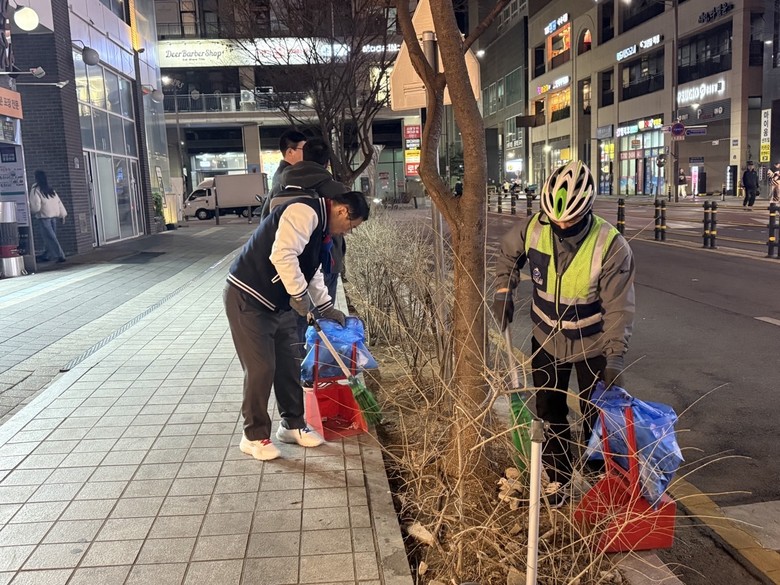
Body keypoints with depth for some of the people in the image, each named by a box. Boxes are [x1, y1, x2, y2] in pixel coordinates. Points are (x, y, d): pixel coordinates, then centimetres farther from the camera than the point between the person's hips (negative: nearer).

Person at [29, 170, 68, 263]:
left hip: (44, 216, -7)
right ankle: (46, 255, 24)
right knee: (50, 236, 14)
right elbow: (58, 202, 11)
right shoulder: (50, 189, 12)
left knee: (50, 237, -6)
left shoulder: (36, 190, -7)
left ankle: (60, 255, -13)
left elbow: (36, 206, -12)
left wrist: (31, 211, 8)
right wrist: (62, 214, 14)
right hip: (54, 215, 7)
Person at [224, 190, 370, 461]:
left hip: (278, 303, 10)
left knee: (290, 363, 13)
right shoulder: (305, 212, -19)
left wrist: (327, 308, 24)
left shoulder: (320, 227, 14)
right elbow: (282, 255, -31)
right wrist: (299, 295, -22)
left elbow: (312, 272, 24)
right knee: (261, 368, -5)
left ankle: (292, 425, 28)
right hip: (247, 298, -10)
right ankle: (255, 436, 11)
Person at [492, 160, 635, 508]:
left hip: (591, 346, -3)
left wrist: (615, 358, -26)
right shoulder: (534, 228, -17)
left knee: (596, 417, 11)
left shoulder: (611, 247, -26)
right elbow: (508, 252, 6)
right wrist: (503, 290, -4)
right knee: (549, 413, 15)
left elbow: (618, 308, -22)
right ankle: (559, 477, 35)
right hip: (546, 340, 3)